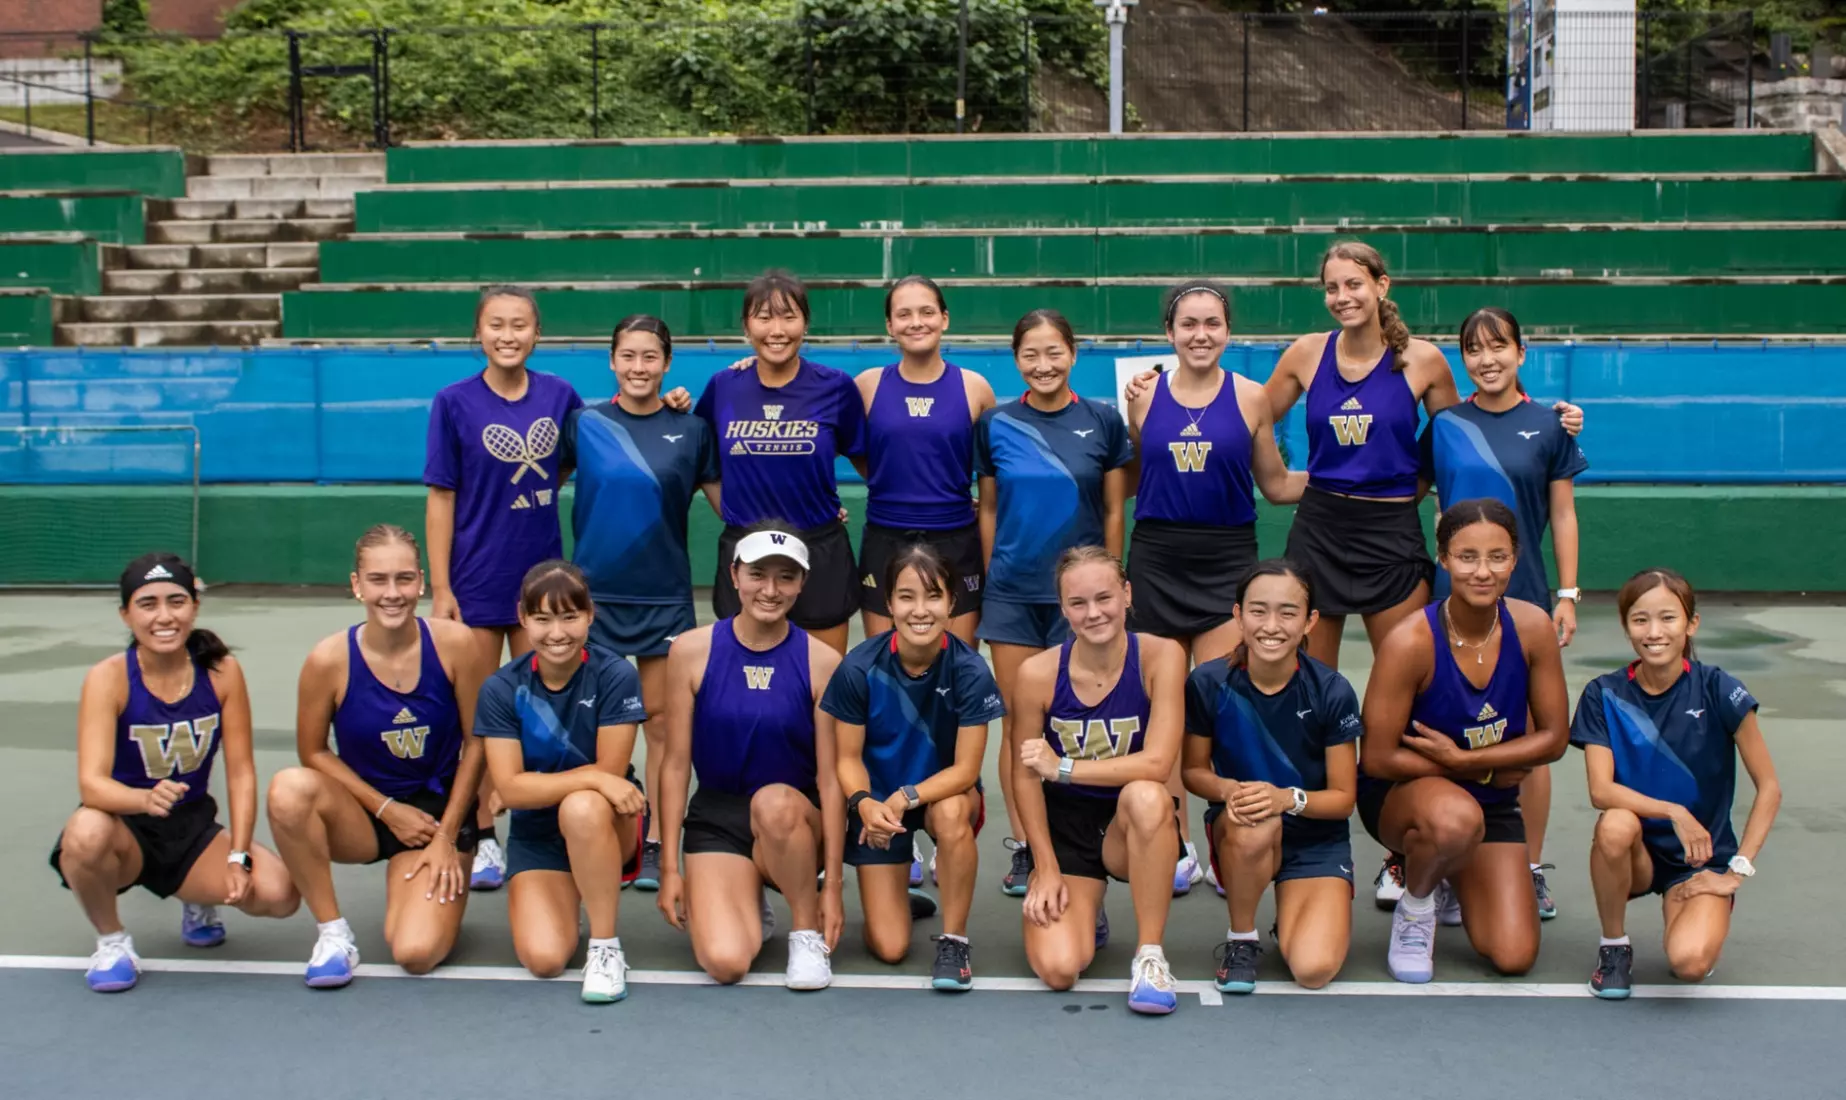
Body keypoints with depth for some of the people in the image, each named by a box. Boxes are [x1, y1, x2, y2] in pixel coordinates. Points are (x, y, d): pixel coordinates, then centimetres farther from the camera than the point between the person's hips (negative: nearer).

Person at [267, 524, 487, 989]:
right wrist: (388, 809, -10)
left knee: (416, 953, -20)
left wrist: (447, 836, -5)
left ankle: (412, 891, 19)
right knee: (289, 789, -33)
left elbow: (475, 741, -5)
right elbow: (313, 752, -4)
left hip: (437, 812, 0)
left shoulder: (455, 643, -14)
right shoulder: (330, 658, -15)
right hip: (362, 814, 1)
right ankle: (332, 931, -11)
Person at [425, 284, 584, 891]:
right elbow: (441, 498, -6)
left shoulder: (558, 395, 0)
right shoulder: (455, 402, -7)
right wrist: (439, 588, -9)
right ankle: (482, 837, 18)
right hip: (477, 581, -2)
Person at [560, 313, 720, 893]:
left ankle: (655, 846, 15)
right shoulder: (583, 423, 1)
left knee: (661, 721, 5)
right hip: (594, 590, 0)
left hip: (665, 594, 0)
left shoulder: (691, 429, 2)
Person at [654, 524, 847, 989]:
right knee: (724, 962, -22)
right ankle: (748, 904, 16)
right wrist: (670, 869, -3)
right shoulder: (692, 650, -5)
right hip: (716, 819, 1)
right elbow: (675, 765, -1)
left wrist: (833, 884, -8)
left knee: (774, 800, -37)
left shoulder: (822, 662, -7)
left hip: (794, 826, 0)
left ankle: (808, 932, -11)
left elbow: (830, 778, -6)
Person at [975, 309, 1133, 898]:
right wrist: (987, 581, 7)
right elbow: (988, 508, 9)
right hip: (1012, 592, 1)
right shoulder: (996, 424, 3)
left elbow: (1113, 511, 3)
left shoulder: (1102, 421, 0)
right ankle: (1023, 848, 14)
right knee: (1018, 721, 4)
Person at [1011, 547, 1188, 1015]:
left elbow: (1157, 764, -23)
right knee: (1057, 969, -19)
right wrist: (1046, 869, -6)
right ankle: (1082, 907, 20)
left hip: (1135, 830, -1)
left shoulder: (1161, 656, -16)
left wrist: (1063, 768, -22)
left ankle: (1150, 953, -19)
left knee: (1145, 796, -38)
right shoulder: (1037, 673, -14)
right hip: (1064, 826, 1)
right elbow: (1025, 776, -5)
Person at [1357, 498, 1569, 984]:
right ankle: (1415, 907, -6)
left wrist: (1463, 759, -18)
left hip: (1493, 802, 4)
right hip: (1401, 795, -4)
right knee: (1456, 816, -41)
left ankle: (1450, 880, 27)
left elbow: (1553, 738, -7)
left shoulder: (1532, 627, -15)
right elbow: (1377, 759, -20)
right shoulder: (1411, 641, -26)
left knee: (1514, 958, -7)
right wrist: (1490, 765, -15)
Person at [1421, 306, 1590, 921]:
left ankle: (1532, 870, 16)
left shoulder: (1548, 426, 2)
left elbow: (1562, 515, 4)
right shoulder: (1443, 426, 4)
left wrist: (1567, 595, 0)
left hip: (1526, 600, -1)